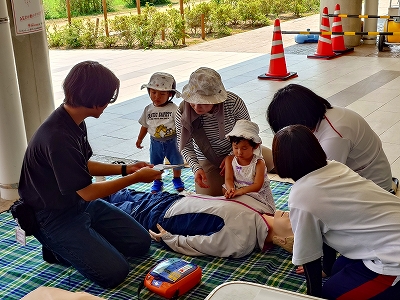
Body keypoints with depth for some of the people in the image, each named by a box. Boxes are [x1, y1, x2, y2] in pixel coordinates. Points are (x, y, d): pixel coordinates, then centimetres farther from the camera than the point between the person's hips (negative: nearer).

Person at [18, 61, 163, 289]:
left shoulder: (75, 121, -1)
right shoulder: (58, 137, -32)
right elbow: (87, 192, -23)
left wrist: (125, 169, 5)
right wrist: (136, 178, -13)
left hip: (81, 204, 9)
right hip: (55, 218, -9)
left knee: (141, 242, 8)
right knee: (114, 272, -17)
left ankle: (71, 245, 14)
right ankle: (58, 249, 5)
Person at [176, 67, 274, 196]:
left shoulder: (233, 102, -28)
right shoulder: (183, 114, -25)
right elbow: (185, 147, -13)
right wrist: (196, 168, -30)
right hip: (208, 161, 0)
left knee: (268, 159, -24)